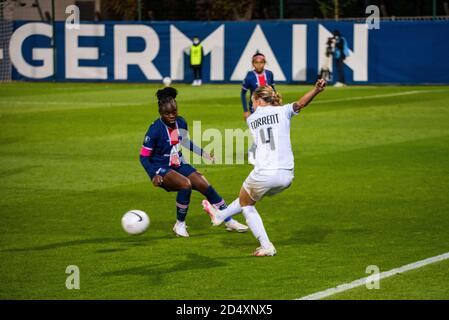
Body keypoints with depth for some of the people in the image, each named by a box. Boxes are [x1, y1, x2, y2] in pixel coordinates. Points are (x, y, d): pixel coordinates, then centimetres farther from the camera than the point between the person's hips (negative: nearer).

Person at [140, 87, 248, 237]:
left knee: (205, 186, -5)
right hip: (161, 169, -6)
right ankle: (180, 225, -13)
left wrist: (204, 154, 13)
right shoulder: (155, 129, -20)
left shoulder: (181, 123, -3)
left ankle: (229, 221, 9)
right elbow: (144, 156, -15)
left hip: (179, 165, 6)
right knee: (185, 184, -31)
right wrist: (154, 174, -27)